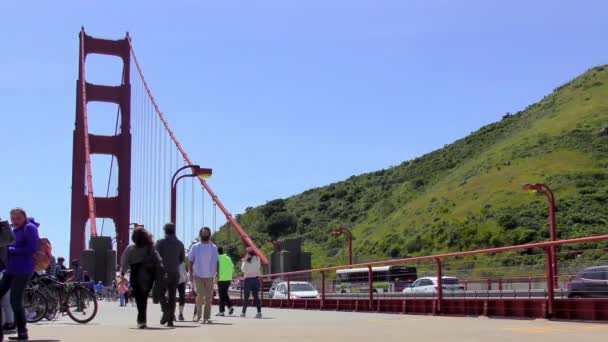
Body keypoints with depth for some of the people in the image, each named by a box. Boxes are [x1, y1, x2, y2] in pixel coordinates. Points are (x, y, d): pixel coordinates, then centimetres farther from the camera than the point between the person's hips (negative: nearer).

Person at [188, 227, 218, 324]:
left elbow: (216, 261, 9)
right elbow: (191, 261, 5)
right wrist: (191, 274, -1)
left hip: (210, 276, 2)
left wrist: (218, 273, 0)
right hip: (198, 276, -2)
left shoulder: (214, 248, 7)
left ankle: (206, 317, 10)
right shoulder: (195, 247, 3)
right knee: (200, 295, -13)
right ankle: (198, 314, 7)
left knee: (209, 298, 3)